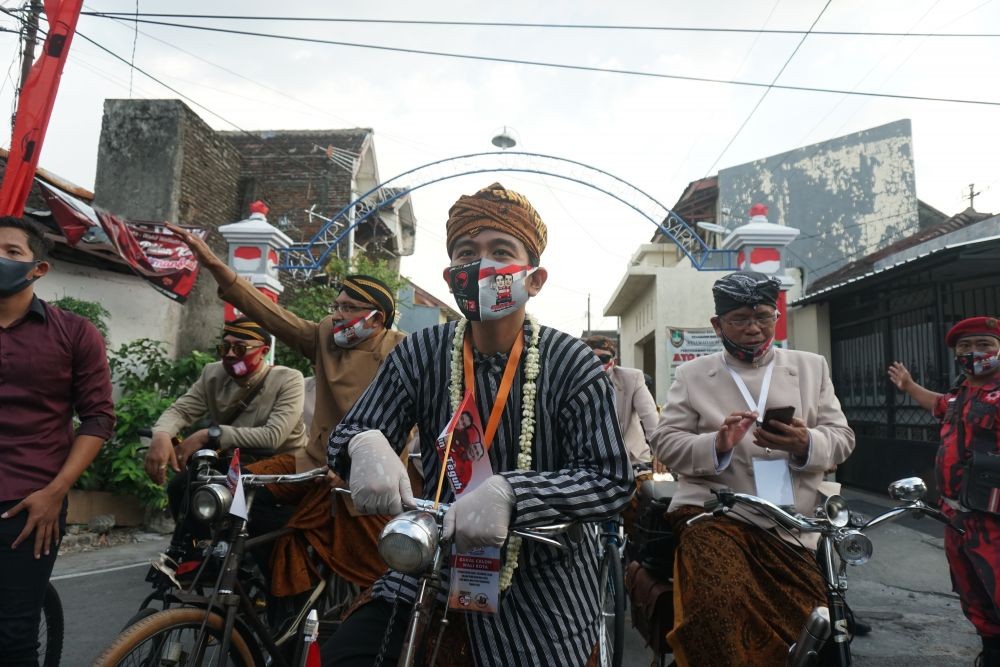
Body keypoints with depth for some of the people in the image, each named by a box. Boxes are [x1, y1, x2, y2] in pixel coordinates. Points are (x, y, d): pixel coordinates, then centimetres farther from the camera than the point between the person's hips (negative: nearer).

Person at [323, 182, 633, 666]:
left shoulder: (570, 364, -15)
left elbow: (611, 479, -21)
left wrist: (507, 491, -38)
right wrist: (365, 443, -33)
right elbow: (345, 435, -7)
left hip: (541, 582, -1)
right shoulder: (421, 354, -8)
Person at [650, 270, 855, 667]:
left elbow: (841, 438, 8)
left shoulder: (811, 367, 13)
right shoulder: (692, 375, 8)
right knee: (721, 610, -26)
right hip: (714, 514, -2)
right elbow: (665, 443, 1)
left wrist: (806, 444, -16)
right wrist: (716, 445, -19)